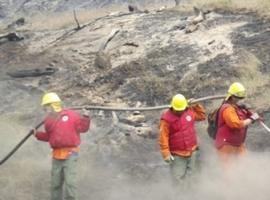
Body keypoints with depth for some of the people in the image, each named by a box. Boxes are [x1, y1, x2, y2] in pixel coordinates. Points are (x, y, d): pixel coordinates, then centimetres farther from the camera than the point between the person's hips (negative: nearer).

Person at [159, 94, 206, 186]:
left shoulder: (190, 112, 3)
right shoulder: (166, 118, -13)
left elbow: (202, 115, 19)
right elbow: (163, 137, -13)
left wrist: (196, 105, 6)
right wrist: (166, 153, -17)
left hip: (192, 152, 5)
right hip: (177, 155, -5)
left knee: (192, 178, 12)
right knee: (178, 179, -3)